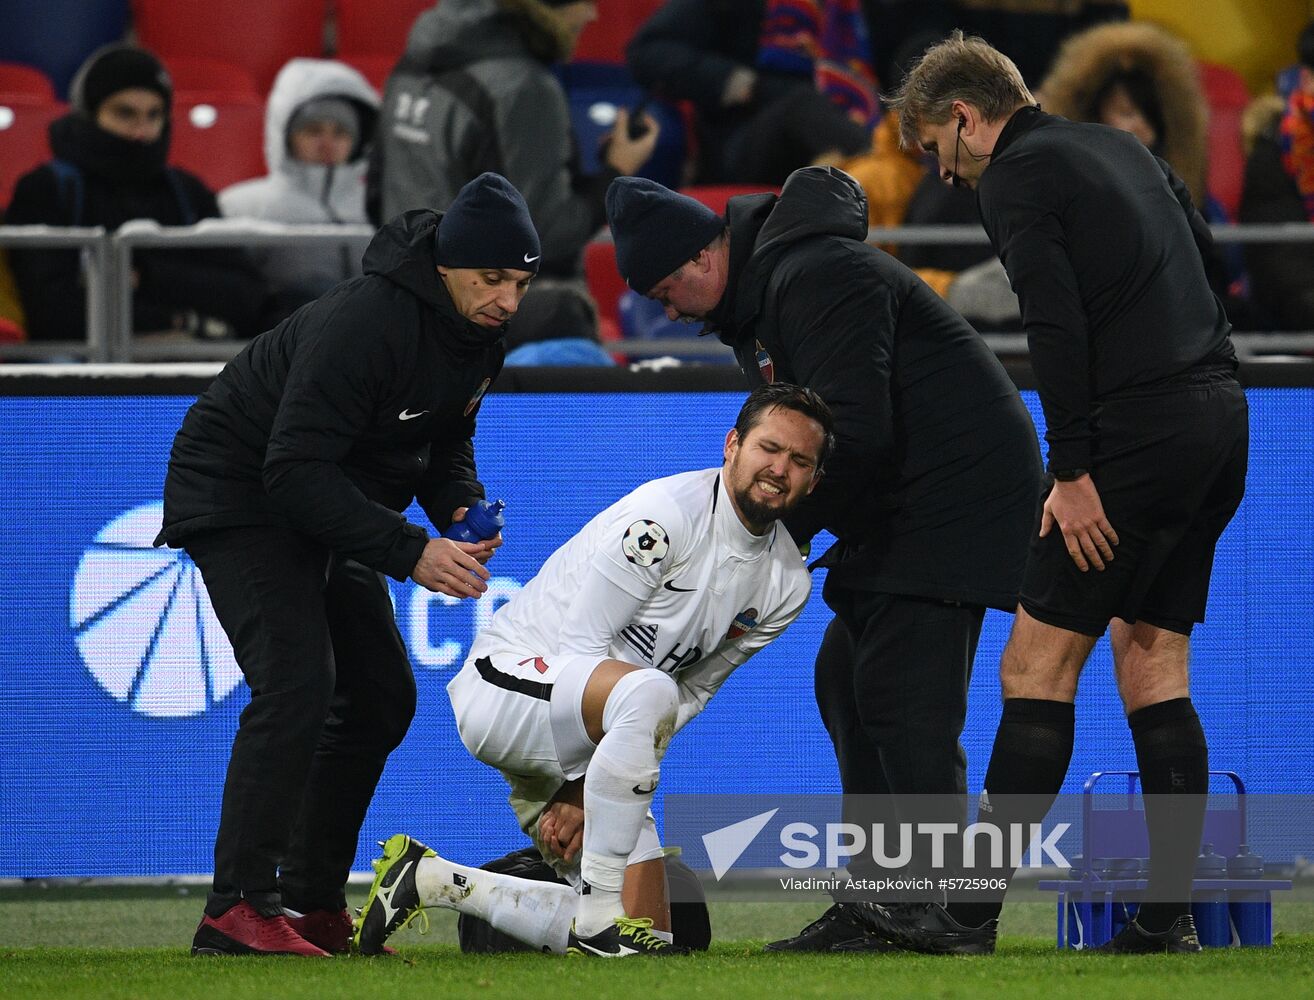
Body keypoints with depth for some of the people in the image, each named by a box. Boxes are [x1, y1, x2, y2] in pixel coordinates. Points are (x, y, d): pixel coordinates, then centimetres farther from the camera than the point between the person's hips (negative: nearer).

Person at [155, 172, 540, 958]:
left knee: (382, 694, 9)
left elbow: (447, 440, 13)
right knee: (297, 685, -23)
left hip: (323, 505, 10)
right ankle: (239, 909, -23)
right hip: (241, 495, -10)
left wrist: (463, 507, -9)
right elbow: (296, 471, -34)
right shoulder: (365, 323, -32)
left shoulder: (480, 331, -4)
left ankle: (314, 905, 15)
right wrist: (409, 552, -37)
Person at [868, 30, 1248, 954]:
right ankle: (1170, 917, 6)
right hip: (1220, 412, 9)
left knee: (1037, 663, -6)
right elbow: (1204, 250, 23)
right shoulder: (1119, 147, 21)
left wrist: (1071, 471, -16)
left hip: (1141, 422, -9)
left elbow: (1059, 328, -15)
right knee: (1152, 663, 11)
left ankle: (970, 915, -8)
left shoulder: (1014, 177, -5)